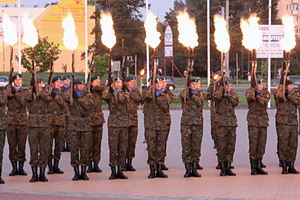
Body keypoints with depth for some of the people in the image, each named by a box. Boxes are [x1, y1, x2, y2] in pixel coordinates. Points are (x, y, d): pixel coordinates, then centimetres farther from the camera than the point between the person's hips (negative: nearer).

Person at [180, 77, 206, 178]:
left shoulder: (201, 94, 10)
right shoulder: (184, 93, 7)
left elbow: (199, 102, -11)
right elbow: (184, 96, -18)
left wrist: (193, 94, -10)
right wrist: (188, 89, -11)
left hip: (198, 123, 1)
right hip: (186, 123, -1)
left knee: (196, 147, 3)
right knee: (186, 147, -3)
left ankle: (194, 169, 11)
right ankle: (188, 169, 3)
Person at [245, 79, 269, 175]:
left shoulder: (266, 93, 10)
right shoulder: (250, 91, 1)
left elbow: (264, 102, -9)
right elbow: (250, 97, -24)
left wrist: (258, 94, -11)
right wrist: (255, 89, -15)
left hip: (263, 120, 4)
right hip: (253, 120, -4)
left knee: (262, 144, 5)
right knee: (253, 143, -7)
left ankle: (259, 166, 12)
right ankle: (253, 167, -4)